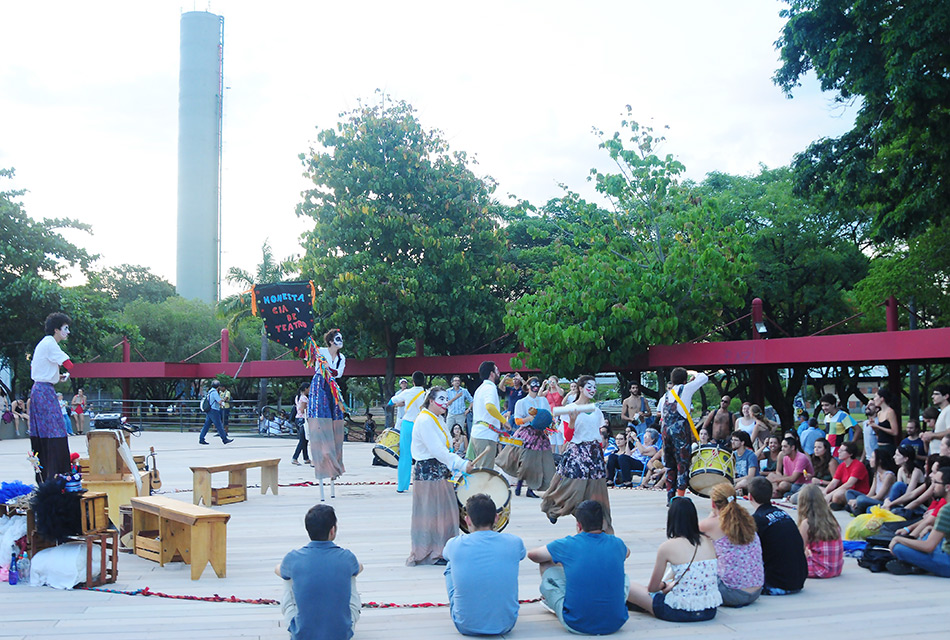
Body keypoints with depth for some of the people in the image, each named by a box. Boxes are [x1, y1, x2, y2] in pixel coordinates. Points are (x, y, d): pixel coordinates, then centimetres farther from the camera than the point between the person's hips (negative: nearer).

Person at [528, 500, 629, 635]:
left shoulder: (568, 545, -7)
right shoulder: (616, 544, 0)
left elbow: (532, 555, 12)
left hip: (577, 626, -3)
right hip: (615, 623, 3)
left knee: (546, 566, 15)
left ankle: (550, 600, 41)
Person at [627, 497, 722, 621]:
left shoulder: (667, 547, -9)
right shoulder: (708, 541, 5)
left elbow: (652, 587, 2)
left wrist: (663, 585, 24)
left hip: (681, 613, -6)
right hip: (710, 611, 6)